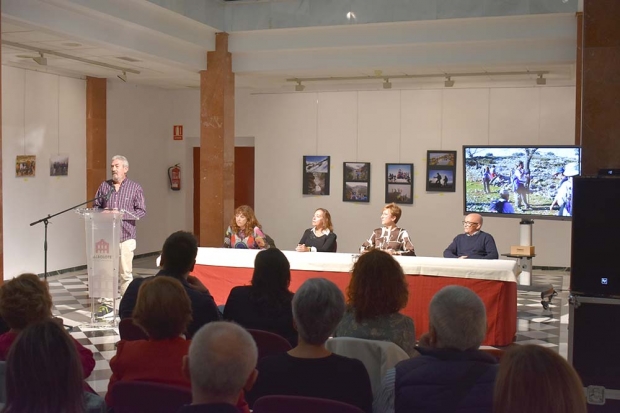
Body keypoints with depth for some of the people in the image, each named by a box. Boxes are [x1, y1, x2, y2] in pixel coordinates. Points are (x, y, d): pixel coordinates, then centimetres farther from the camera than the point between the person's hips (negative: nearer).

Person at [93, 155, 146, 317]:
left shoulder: (135, 187, 1)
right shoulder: (104, 186, 9)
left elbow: (142, 212, -3)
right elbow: (95, 206, 14)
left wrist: (121, 214, -14)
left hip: (126, 237, -3)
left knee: (126, 273, 2)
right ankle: (107, 305, 13)